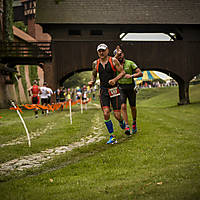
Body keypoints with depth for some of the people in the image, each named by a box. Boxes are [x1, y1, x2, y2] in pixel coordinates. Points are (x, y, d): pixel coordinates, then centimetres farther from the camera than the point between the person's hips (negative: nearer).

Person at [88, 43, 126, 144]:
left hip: (114, 90, -2)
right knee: (106, 113, -14)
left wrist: (115, 79, -18)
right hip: (103, 91, 2)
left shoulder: (113, 61, -4)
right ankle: (112, 136, -2)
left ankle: (122, 123, 34)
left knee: (117, 115, -4)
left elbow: (122, 72, -2)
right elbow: (94, 75, 21)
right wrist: (92, 81, 0)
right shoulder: (95, 63, 5)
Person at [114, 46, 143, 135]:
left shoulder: (130, 63, -6)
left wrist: (131, 76, -26)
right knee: (123, 106, -16)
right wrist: (116, 56, -26)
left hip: (130, 88, 0)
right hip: (121, 88, 0)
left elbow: (140, 73, -10)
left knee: (133, 107, 10)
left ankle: (134, 123, 34)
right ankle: (127, 127, -18)